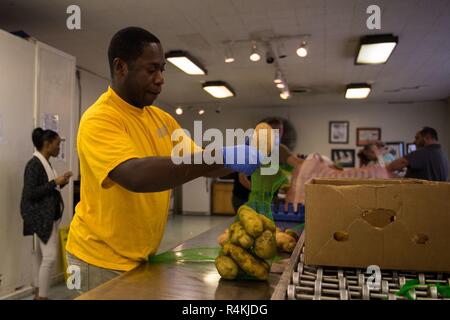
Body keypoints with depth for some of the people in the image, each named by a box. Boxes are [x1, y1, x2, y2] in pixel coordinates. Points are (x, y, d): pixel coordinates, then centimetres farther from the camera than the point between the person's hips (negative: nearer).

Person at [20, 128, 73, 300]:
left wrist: (61, 182, 4)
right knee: (50, 256, -10)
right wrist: (55, 183, -21)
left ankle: (38, 293, 26)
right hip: (40, 216, -10)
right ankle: (42, 296, 0)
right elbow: (30, 193, -22)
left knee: (39, 254, 16)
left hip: (49, 215, 10)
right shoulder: (34, 164, -17)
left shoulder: (46, 163, 11)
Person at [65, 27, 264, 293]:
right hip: (103, 259, -7)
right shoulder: (99, 120, -20)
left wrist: (236, 160, -13)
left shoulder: (161, 118, 5)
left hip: (143, 256, 7)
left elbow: (200, 165, 7)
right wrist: (221, 157, -37)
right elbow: (136, 176, -37)